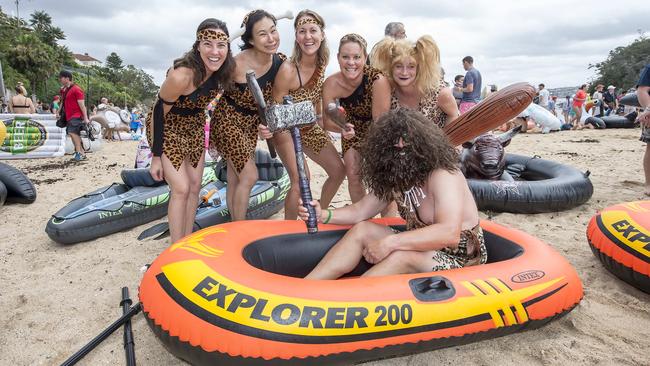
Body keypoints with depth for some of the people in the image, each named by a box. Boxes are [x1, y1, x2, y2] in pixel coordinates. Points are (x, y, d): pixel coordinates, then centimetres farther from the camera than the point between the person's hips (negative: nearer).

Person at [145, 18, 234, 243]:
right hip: (167, 127, -6)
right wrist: (156, 157, -16)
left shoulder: (222, 69, -15)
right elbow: (158, 114, -22)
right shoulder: (180, 75, -33)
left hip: (194, 126, 6)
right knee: (181, 189, -11)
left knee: (195, 186, 7)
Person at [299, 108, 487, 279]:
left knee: (401, 256, -35)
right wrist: (324, 215, -13)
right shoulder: (393, 178, -1)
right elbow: (360, 211, 4)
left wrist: (390, 242, -38)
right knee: (362, 230, -7)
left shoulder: (443, 176, -25)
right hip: (422, 248, 7)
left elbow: (450, 234, -37)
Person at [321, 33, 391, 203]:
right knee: (353, 175, 1)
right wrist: (341, 127, -40)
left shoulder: (378, 80, -37)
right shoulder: (331, 84, -26)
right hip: (353, 128, 3)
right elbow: (327, 120, -19)